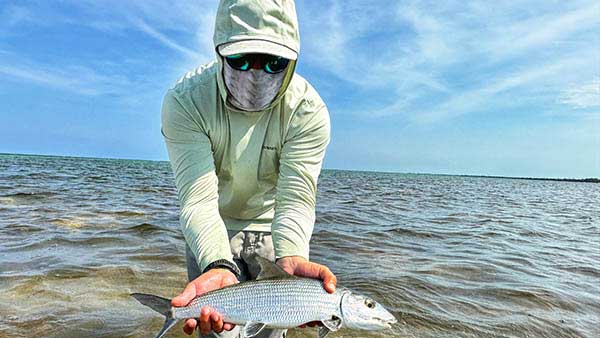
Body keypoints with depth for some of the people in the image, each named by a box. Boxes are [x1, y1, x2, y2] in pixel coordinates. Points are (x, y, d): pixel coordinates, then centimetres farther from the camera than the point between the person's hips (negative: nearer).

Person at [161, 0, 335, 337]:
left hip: (269, 225, 1)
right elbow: (199, 198, -33)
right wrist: (219, 266, -50)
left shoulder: (308, 111, -25)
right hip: (210, 230, 0)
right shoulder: (185, 101, -26)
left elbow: (296, 198, -30)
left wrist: (290, 257, -50)